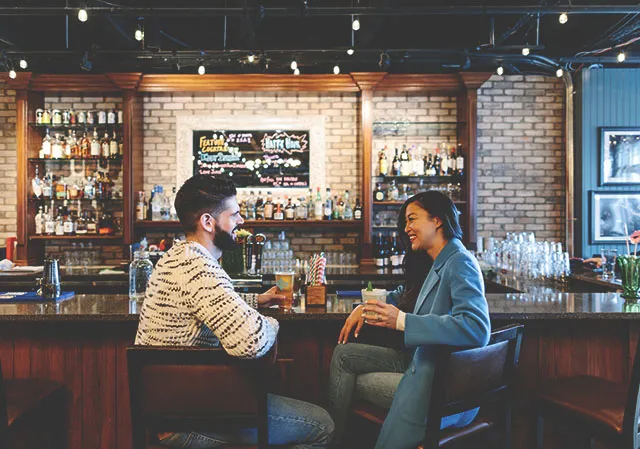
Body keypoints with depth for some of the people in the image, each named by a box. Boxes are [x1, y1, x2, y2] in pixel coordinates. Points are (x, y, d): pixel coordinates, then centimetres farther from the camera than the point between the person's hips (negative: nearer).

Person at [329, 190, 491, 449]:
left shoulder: (460, 263, -18)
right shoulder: (441, 264, 10)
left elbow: (477, 328, -33)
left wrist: (401, 321, -33)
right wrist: (368, 308, 9)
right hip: (422, 366, 9)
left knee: (356, 383, -8)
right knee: (343, 354, 9)